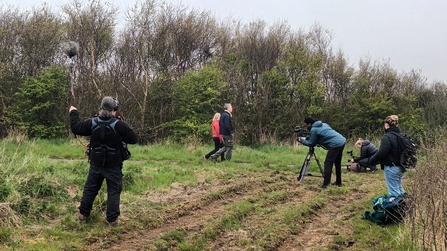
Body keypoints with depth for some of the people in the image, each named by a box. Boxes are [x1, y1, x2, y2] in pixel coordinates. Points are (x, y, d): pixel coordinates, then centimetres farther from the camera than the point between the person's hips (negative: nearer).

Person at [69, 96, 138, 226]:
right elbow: (134, 139, -14)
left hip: (96, 164, 4)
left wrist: (73, 113, 21)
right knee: (114, 191, 6)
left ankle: (83, 214, 28)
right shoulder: (120, 125, -17)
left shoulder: (92, 123, -6)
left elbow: (75, 128, 6)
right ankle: (113, 219, 7)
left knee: (90, 188, 18)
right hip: (114, 166, -3)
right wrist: (125, 130, 4)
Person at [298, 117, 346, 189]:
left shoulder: (313, 130, -5)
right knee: (337, 163, 17)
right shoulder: (323, 124, 21)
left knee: (328, 163, -8)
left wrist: (302, 141, 17)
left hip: (335, 144, -9)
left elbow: (311, 143, 2)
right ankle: (338, 182, 24)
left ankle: (326, 184, -15)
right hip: (342, 141, 9)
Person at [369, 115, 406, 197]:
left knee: (394, 192, -1)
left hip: (391, 168, -9)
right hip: (400, 167, 9)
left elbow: (381, 153, -21)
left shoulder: (387, 137, -18)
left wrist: (371, 160, -7)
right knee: (399, 188, 21)